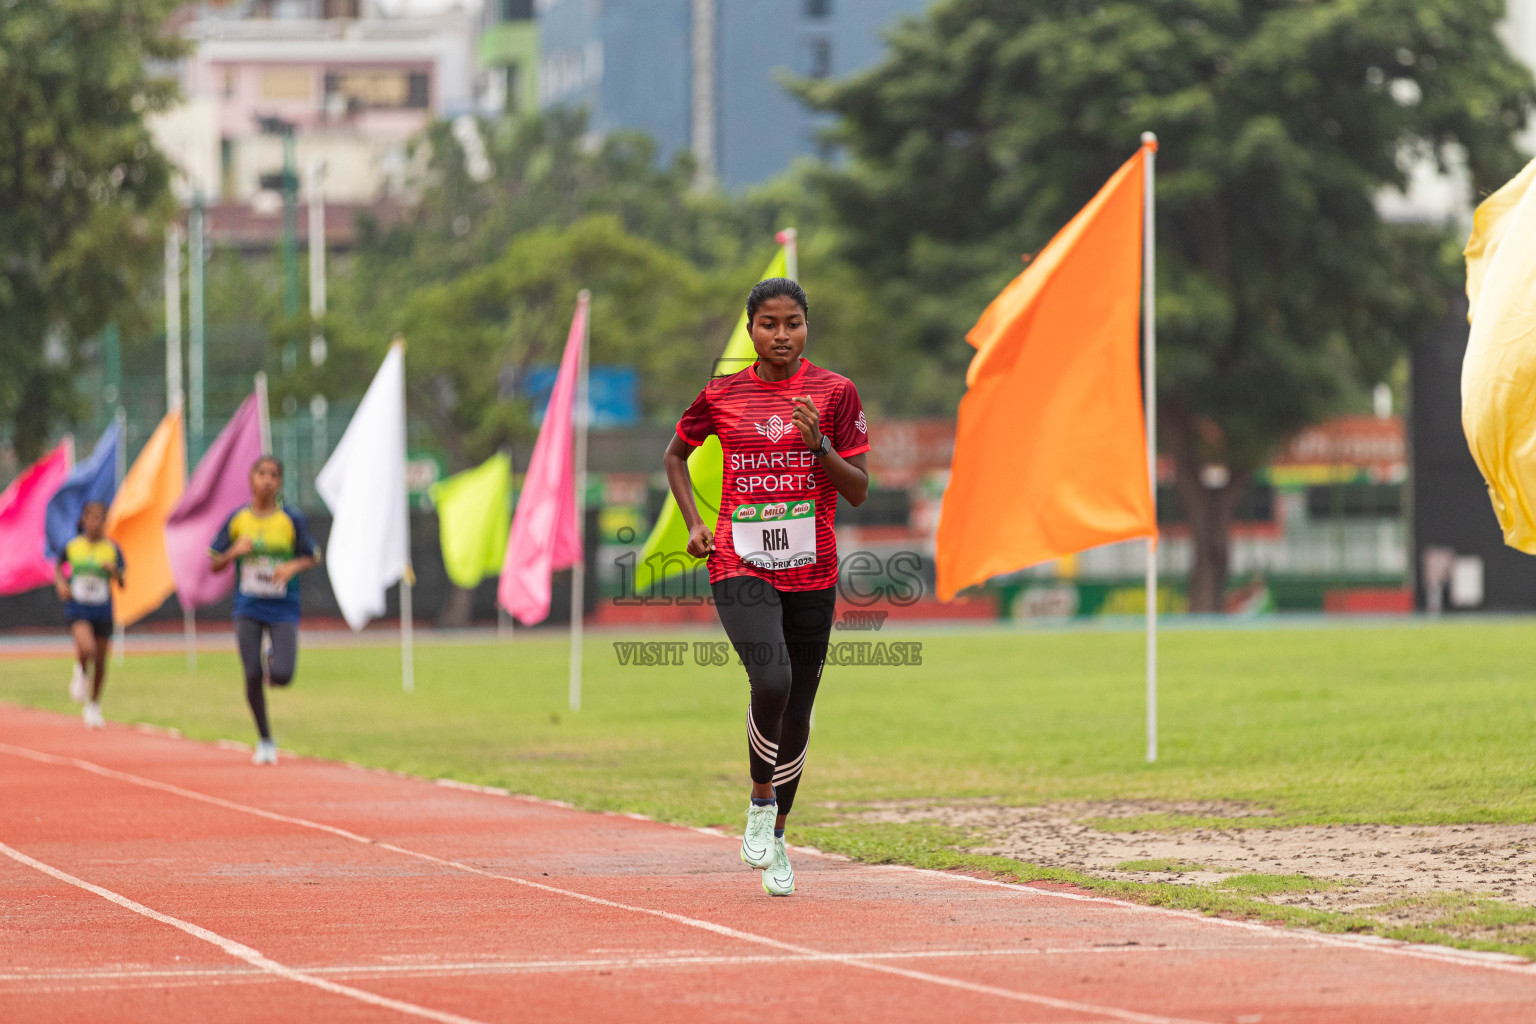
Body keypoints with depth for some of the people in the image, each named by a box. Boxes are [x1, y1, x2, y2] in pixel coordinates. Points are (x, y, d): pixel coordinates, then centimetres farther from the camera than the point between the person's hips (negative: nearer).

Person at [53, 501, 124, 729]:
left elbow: (122, 584, -1)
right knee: (87, 648, -27)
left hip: (102, 611, 2)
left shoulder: (112, 549, -2)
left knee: (100, 662, 8)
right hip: (77, 608, -2)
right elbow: (58, 567, 17)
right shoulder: (72, 546, -1)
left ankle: (94, 708, 27)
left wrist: (114, 571, -22)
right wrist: (60, 583, -3)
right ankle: (80, 673, 7)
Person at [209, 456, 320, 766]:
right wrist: (234, 552, -15)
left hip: (283, 609, -1)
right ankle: (265, 740, 12)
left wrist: (293, 566, -15)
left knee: (282, 677, -16)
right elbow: (215, 564, 6)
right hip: (248, 609, 1)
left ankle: (275, 659, 22)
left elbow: (312, 557, 6)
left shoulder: (292, 519, -3)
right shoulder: (237, 520, 1)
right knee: (253, 677, -6)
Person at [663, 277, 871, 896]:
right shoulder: (721, 396, 2)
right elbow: (676, 455, 20)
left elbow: (859, 492, 0)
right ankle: (760, 803, -3)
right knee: (771, 682, -26)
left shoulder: (834, 392, 1)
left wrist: (818, 444, -16)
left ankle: (776, 838, 27)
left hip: (811, 573, 2)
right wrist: (695, 523, 7)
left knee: (796, 713, 7)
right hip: (740, 567, -2)